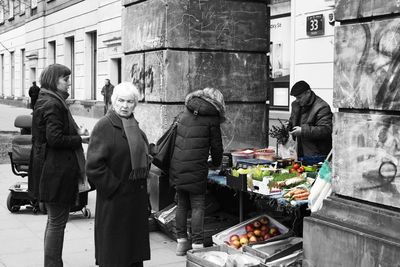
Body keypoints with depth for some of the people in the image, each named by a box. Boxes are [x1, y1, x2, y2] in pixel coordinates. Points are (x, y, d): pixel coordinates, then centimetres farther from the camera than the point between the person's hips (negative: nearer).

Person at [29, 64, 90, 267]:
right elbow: (55, 138, -24)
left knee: (54, 220, 19)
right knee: (57, 221, -1)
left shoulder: (46, 101, 14)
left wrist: (74, 132, 10)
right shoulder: (53, 104, -18)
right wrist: (80, 139, -15)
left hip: (51, 169, 11)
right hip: (57, 171, -11)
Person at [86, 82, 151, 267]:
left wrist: (142, 183, 12)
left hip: (136, 199, 8)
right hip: (114, 201, -8)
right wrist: (114, 187, -16)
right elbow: (93, 166, -19)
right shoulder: (104, 126, -13)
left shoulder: (134, 127, 13)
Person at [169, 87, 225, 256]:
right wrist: (216, 163, 20)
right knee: (198, 206, 2)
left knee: (182, 204, 16)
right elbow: (216, 146, 1)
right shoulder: (212, 119, -4)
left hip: (177, 168, 6)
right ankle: (197, 245, 1)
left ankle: (182, 241, 25)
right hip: (196, 169, -6)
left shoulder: (184, 114, 13)